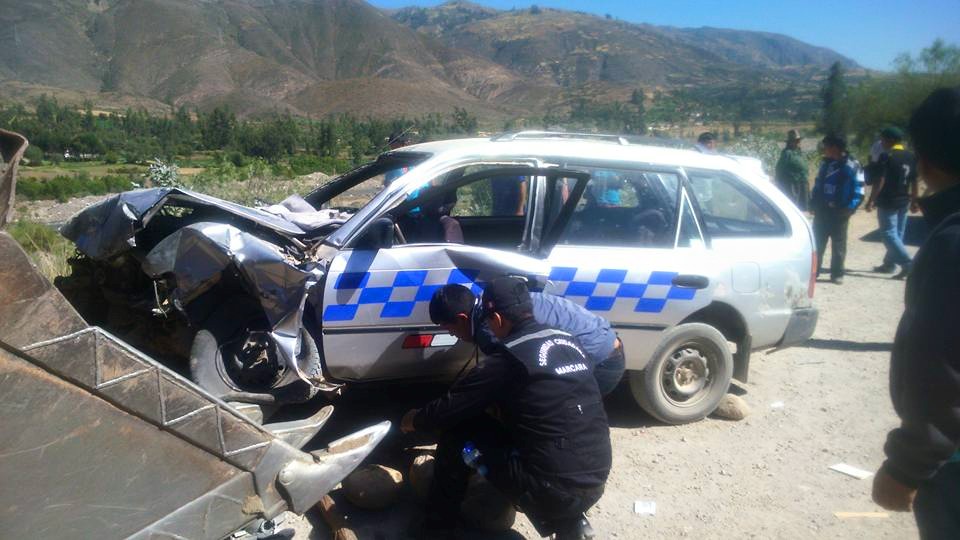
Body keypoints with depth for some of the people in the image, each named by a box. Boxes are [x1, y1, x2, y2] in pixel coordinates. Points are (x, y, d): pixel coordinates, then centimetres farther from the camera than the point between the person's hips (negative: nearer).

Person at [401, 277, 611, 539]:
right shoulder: (569, 342, 9)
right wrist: (502, 410, 35)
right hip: (595, 482, 7)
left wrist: (415, 420, 17)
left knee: (458, 427, 4)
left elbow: (449, 408, -3)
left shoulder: (508, 359, -12)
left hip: (554, 489, -7)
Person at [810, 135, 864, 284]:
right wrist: (813, 203, 7)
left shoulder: (851, 165, -9)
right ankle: (813, 271, 17)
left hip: (839, 212, -5)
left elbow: (858, 189, -10)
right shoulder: (825, 163, 9)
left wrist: (850, 207, -19)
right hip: (822, 210, 5)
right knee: (817, 242, 8)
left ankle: (837, 274, 14)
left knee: (838, 245, 5)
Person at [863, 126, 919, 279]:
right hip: (904, 202, 8)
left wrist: (871, 200, -15)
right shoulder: (911, 157, 9)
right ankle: (889, 264, 22)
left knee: (889, 234, -5)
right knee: (898, 234, 14)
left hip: (888, 202, -7)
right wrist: (914, 200, 20)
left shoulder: (886, 156, -13)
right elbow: (914, 181, 12)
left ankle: (907, 263, -15)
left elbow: (880, 181, -18)